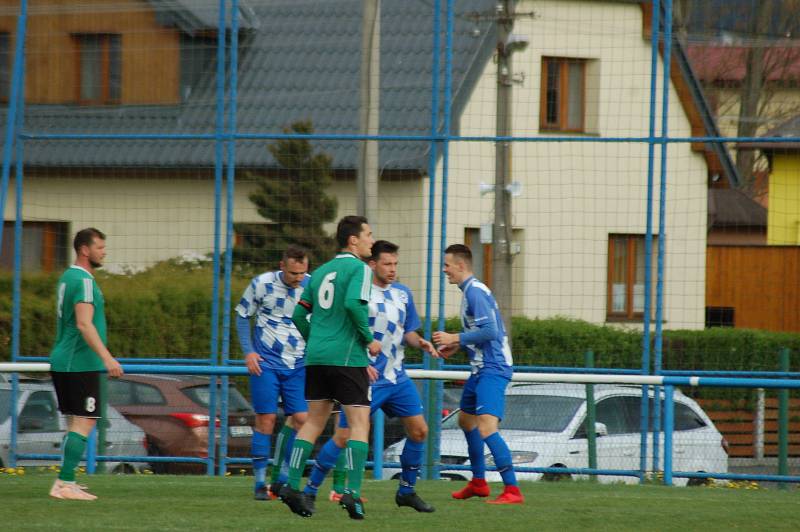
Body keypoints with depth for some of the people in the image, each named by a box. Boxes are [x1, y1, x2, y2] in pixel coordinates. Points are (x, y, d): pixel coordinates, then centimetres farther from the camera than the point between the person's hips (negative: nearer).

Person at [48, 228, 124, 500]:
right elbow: (84, 324, -25)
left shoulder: (67, 277, 16)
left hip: (62, 362, 10)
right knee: (84, 424, -10)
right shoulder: (83, 281, -15)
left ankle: (65, 483, 15)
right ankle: (64, 484, -15)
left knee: (75, 423, 14)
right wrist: (107, 357, -29)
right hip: (80, 364, -10)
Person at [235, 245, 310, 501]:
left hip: (298, 364, 3)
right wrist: (248, 352, -5)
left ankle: (279, 476, 7)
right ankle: (260, 482, 2)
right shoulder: (262, 284, -9)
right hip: (266, 363, -3)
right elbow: (242, 315, 3)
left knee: (300, 418, -6)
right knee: (266, 420, -5)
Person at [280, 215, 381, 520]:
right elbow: (353, 303, -21)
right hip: (348, 357, -7)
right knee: (359, 423, -4)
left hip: (317, 357, 7)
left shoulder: (320, 272, 17)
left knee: (314, 422, 13)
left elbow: (299, 315, 16)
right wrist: (369, 340, -10)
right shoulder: (359, 268, -5)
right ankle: (353, 492, -15)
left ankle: (292, 485, 6)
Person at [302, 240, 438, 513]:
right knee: (343, 436, -10)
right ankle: (309, 491, 0)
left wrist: (420, 342, -3)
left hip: (397, 377, 7)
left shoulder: (403, 294, 11)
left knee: (419, 430, 3)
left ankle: (407, 491, 19)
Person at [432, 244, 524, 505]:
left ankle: (512, 490, -24)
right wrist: (456, 346, 16)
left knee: (486, 428, -21)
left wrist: (455, 339, -16)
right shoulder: (470, 291, 16)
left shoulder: (475, 292, -16)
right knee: (466, 420, 25)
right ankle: (478, 483, 38)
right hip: (481, 368, 12)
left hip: (493, 369, -12)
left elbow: (489, 331, -24)